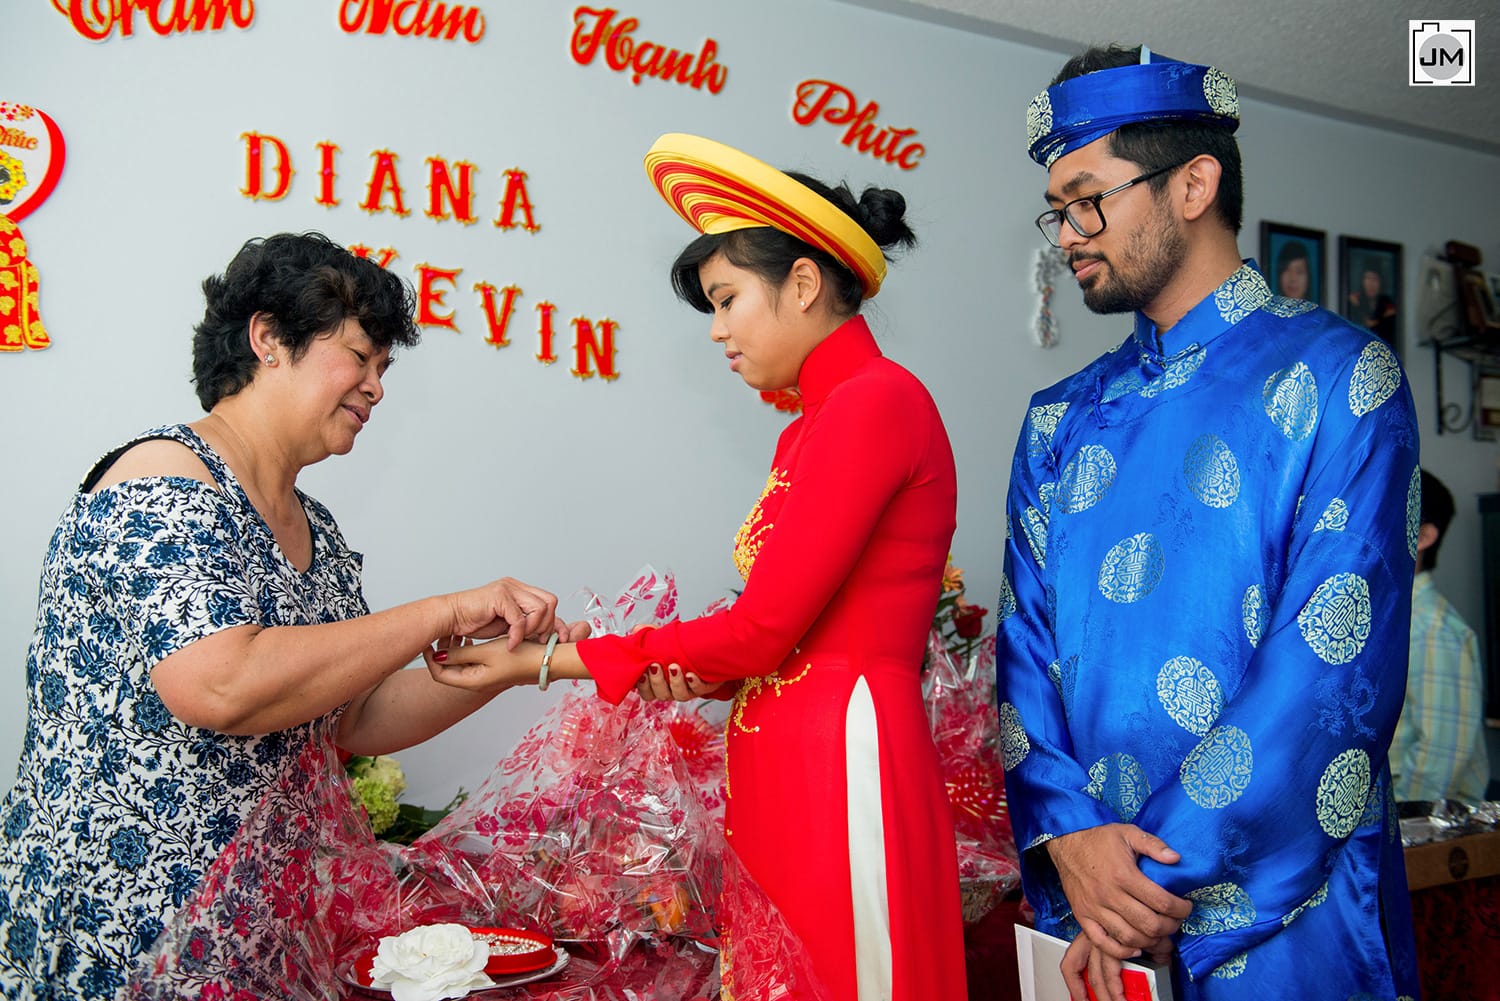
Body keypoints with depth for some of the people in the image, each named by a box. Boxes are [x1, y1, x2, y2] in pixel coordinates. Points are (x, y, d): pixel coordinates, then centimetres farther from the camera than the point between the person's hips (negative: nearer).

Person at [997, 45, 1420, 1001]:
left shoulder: (1337, 376, -8)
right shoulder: (1061, 421, 8)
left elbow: (1336, 660, -16)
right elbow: (1026, 643, 4)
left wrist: (1168, 878, -17)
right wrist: (1065, 832, -12)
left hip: (1279, 917, -4)